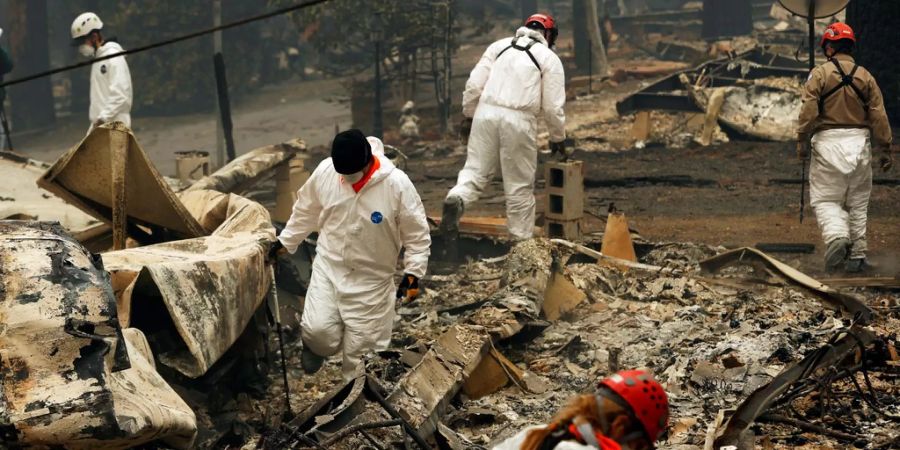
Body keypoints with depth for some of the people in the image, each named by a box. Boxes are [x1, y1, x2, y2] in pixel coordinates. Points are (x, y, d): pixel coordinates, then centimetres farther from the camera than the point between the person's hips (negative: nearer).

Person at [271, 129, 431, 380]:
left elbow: (417, 235, -10)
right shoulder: (325, 171, -13)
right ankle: (316, 347, 23)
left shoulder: (397, 185, -22)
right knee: (317, 330, -13)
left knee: (362, 349, 3)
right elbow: (306, 210, 6)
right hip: (328, 267, 2)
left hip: (371, 279, -2)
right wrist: (285, 241, 13)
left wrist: (413, 273, -16)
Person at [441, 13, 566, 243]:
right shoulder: (549, 58, 5)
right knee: (520, 185, 7)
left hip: (486, 112, 3)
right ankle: (521, 239, 13)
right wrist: (558, 137, 16)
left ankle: (456, 199, -21)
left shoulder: (500, 45, 14)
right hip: (519, 121, -3)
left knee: (476, 169, 10)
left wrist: (468, 115, 18)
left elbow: (474, 83, 8)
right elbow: (553, 105, 3)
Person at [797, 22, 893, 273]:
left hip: (828, 141, -3)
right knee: (857, 202, 11)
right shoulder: (865, 76, 6)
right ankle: (857, 255, 12)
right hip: (859, 141, 3)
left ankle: (836, 236, -25)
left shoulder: (820, 74, -2)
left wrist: (802, 142, -4)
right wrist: (886, 151, 7)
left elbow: (808, 111, -10)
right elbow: (879, 116, 3)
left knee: (825, 199, 1)